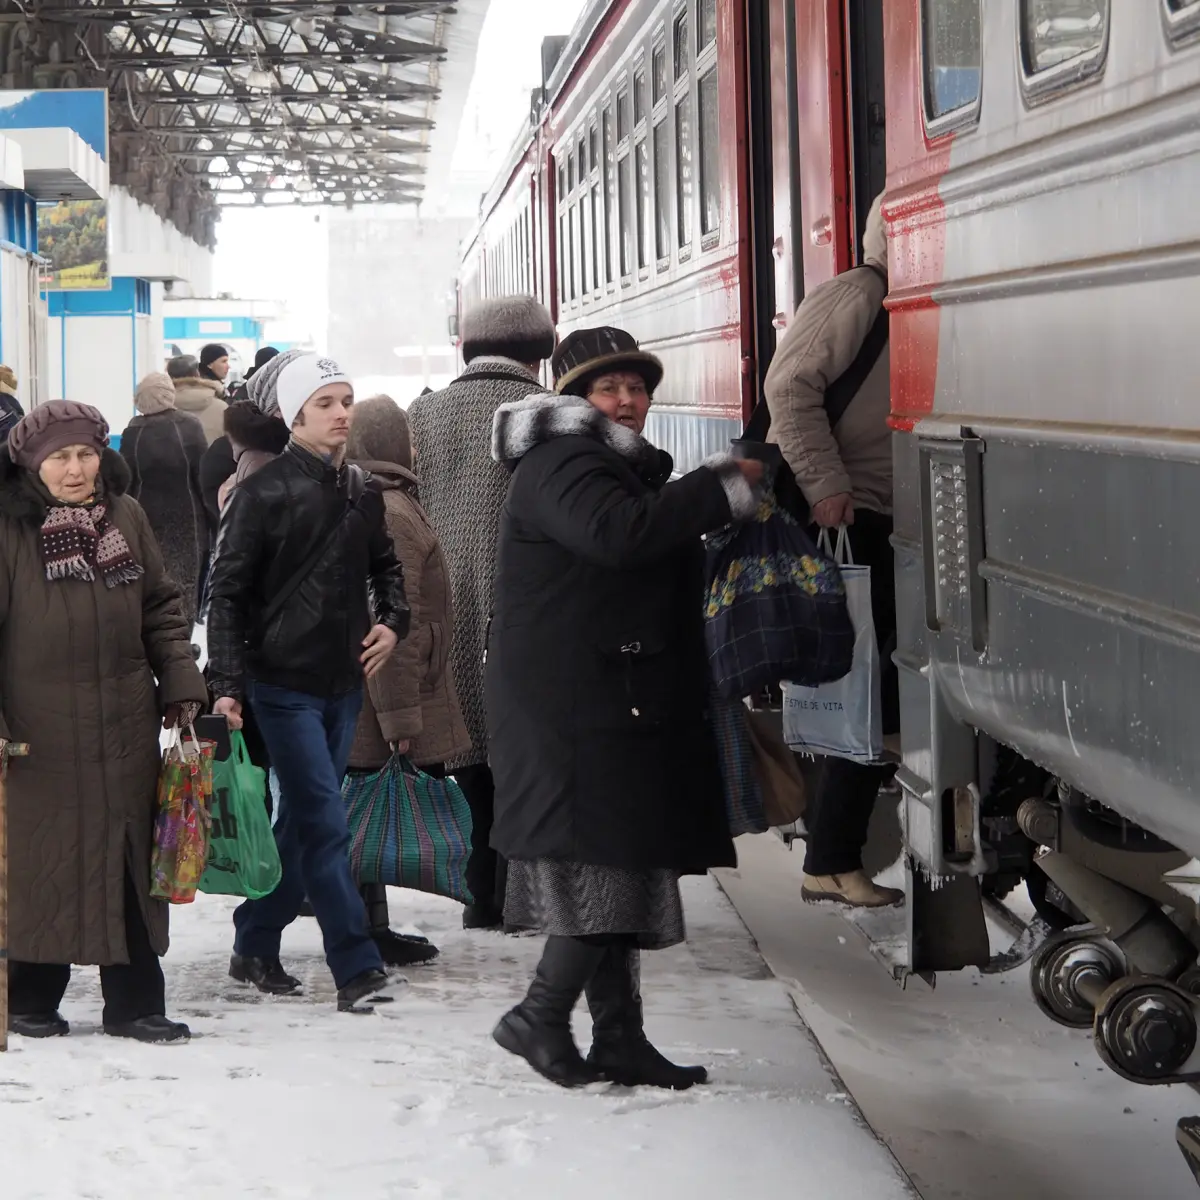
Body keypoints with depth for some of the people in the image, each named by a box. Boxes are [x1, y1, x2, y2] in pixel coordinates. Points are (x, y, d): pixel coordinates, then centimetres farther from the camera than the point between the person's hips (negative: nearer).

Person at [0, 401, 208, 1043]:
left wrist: (181, 685, 6)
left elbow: (160, 606, 13)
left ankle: (133, 1001, 16)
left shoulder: (125, 516, 6)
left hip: (125, 726, 4)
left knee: (131, 858, 7)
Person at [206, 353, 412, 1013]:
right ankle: (356, 967, -7)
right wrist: (227, 683, -16)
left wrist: (392, 620, 5)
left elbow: (385, 565, 25)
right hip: (283, 682, -6)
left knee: (301, 820, 13)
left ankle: (255, 945, 26)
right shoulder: (263, 492, -10)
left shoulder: (362, 493, 8)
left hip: (343, 684, 6)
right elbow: (228, 590, -10)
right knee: (325, 822, -9)